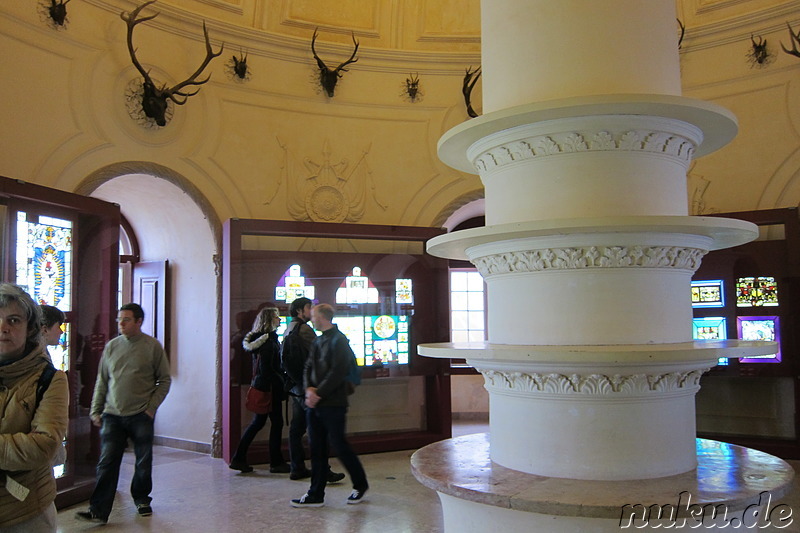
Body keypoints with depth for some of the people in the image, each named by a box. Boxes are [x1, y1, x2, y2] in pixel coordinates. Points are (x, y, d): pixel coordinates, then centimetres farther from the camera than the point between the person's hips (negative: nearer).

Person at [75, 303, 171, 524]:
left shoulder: (153, 346, -2)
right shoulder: (112, 346, 7)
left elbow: (164, 380, 1)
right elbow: (101, 381, 13)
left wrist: (151, 407, -5)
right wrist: (96, 410, 8)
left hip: (141, 416, -2)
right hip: (112, 415, 2)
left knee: (143, 462, 10)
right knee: (107, 463, -3)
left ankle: (141, 499, 30)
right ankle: (99, 510, 2)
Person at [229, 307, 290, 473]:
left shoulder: (259, 339, 12)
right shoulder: (268, 341, -17)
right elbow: (267, 370, -22)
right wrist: (282, 381, -13)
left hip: (260, 386, 9)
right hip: (269, 387, -9)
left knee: (258, 422, 14)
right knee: (276, 422, 1)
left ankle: (239, 459, 17)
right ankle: (276, 462, 10)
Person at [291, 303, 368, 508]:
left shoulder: (339, 340, -10)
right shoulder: (317, 341, 17)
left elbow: (338, 372, -17)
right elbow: (308, 367, 13)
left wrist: (319, 393, -17)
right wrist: (309, 388, -6)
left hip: (333, 404, -8)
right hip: (315, 404, 8)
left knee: (339, 445, -1)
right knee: (316, 448, 9)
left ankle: (360, 484, 19)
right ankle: (316, 495, 16)